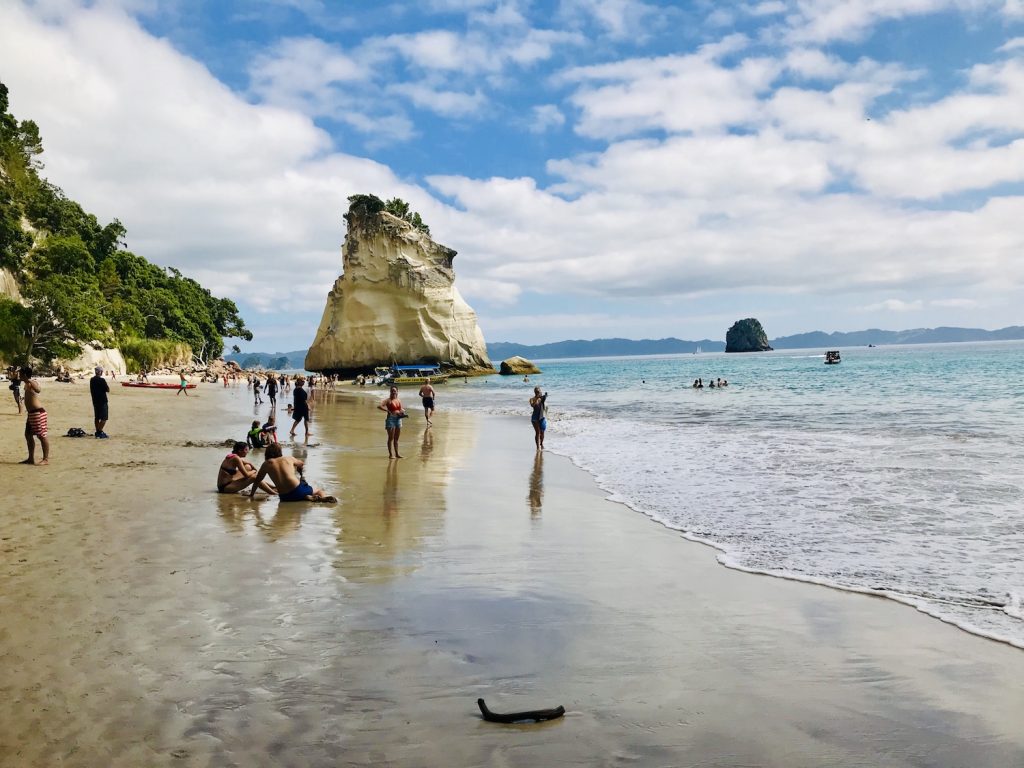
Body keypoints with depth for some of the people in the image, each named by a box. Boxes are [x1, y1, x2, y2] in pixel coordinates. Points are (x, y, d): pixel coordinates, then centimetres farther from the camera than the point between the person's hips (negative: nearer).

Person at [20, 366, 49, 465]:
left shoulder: (32, 383, -13)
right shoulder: (27, 384, 16)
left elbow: (38, 390, -37)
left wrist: (29, 380, -44)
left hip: (38, 412, -11)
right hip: (31, 413, 11)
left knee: (41, 436, -8)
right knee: (28, 435, 15)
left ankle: (46, 459, -6)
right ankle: (31, 458, 22)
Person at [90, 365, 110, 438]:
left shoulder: (92, 380, 7)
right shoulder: (102, 380, -16)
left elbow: (91, 390, 16)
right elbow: (108, 390, -12)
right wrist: (108, 385, 5)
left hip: (95, 401, 8)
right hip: (103, 401, -8)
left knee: (96, 417, 13)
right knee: (104, 418, -4)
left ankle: (97, 432, 17)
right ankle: (100, 432, -10)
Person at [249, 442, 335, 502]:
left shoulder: (266, 464, 9)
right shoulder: (288, 459, 13)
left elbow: (257, 480, 14)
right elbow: (301, 464, 33)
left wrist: (251, 494, 28)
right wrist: (300, 475, 49)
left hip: (285, 497, 0)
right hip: (298, 490, 0)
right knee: (319, 490, 23)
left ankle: (306, 497, -2)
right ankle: (324, 497, -12)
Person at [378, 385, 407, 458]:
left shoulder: (399, 400, 11)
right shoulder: (388, 400, -8)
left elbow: (401, 409, 24)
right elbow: (379, 406, -19)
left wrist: (403, 411, 1)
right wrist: (387, 410, -21)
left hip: (398, 419, 6)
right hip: (391, 419, -6)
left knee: (396, 438, 12)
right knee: (391, 438, -2)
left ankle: (397, 453, 20)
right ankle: (390, 454, 4)